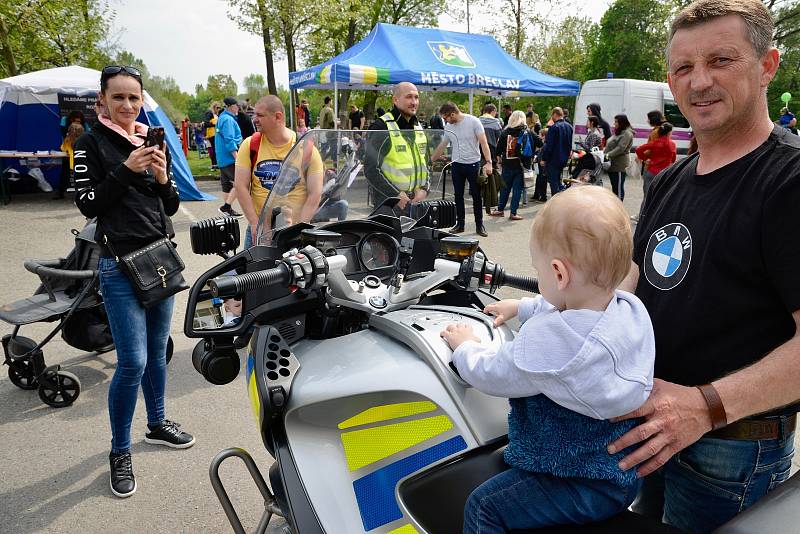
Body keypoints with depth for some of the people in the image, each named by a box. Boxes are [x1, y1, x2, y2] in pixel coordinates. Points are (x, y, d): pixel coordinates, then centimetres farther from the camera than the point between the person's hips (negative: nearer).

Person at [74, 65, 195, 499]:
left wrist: (162, 178, -8)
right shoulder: (91, 144, -2)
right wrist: (127, 170, -18)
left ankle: (157, 423, 35)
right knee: (133, 363, -7)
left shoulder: (153, 142, 11)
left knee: (157, 351, 16)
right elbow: (88, 204, -10)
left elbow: (171, 207, 11)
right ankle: (119, 452, 11)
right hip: (120, 264, -5)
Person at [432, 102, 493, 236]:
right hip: (457, 165, 5)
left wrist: (488, 162, -23)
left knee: (477, 196, 3)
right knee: (458, 195, 8)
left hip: (473, 164, -4)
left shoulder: (473, 121, -11)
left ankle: (479, 225, 12)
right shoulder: (448, 127, 4)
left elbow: (483, 142, -14)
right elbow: (442, 146, 16)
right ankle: (460, 224, 18)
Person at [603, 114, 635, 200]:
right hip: (612, 163, 9)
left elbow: (620, 148, -21)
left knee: (618, 187, -5)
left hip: (619, 164, -9)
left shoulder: (627, 133, -11)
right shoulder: (617, 132, 18)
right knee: (614, 186, 15)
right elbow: (609, 145, 20)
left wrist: (608, 155, -24)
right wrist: (604, 152, 4)